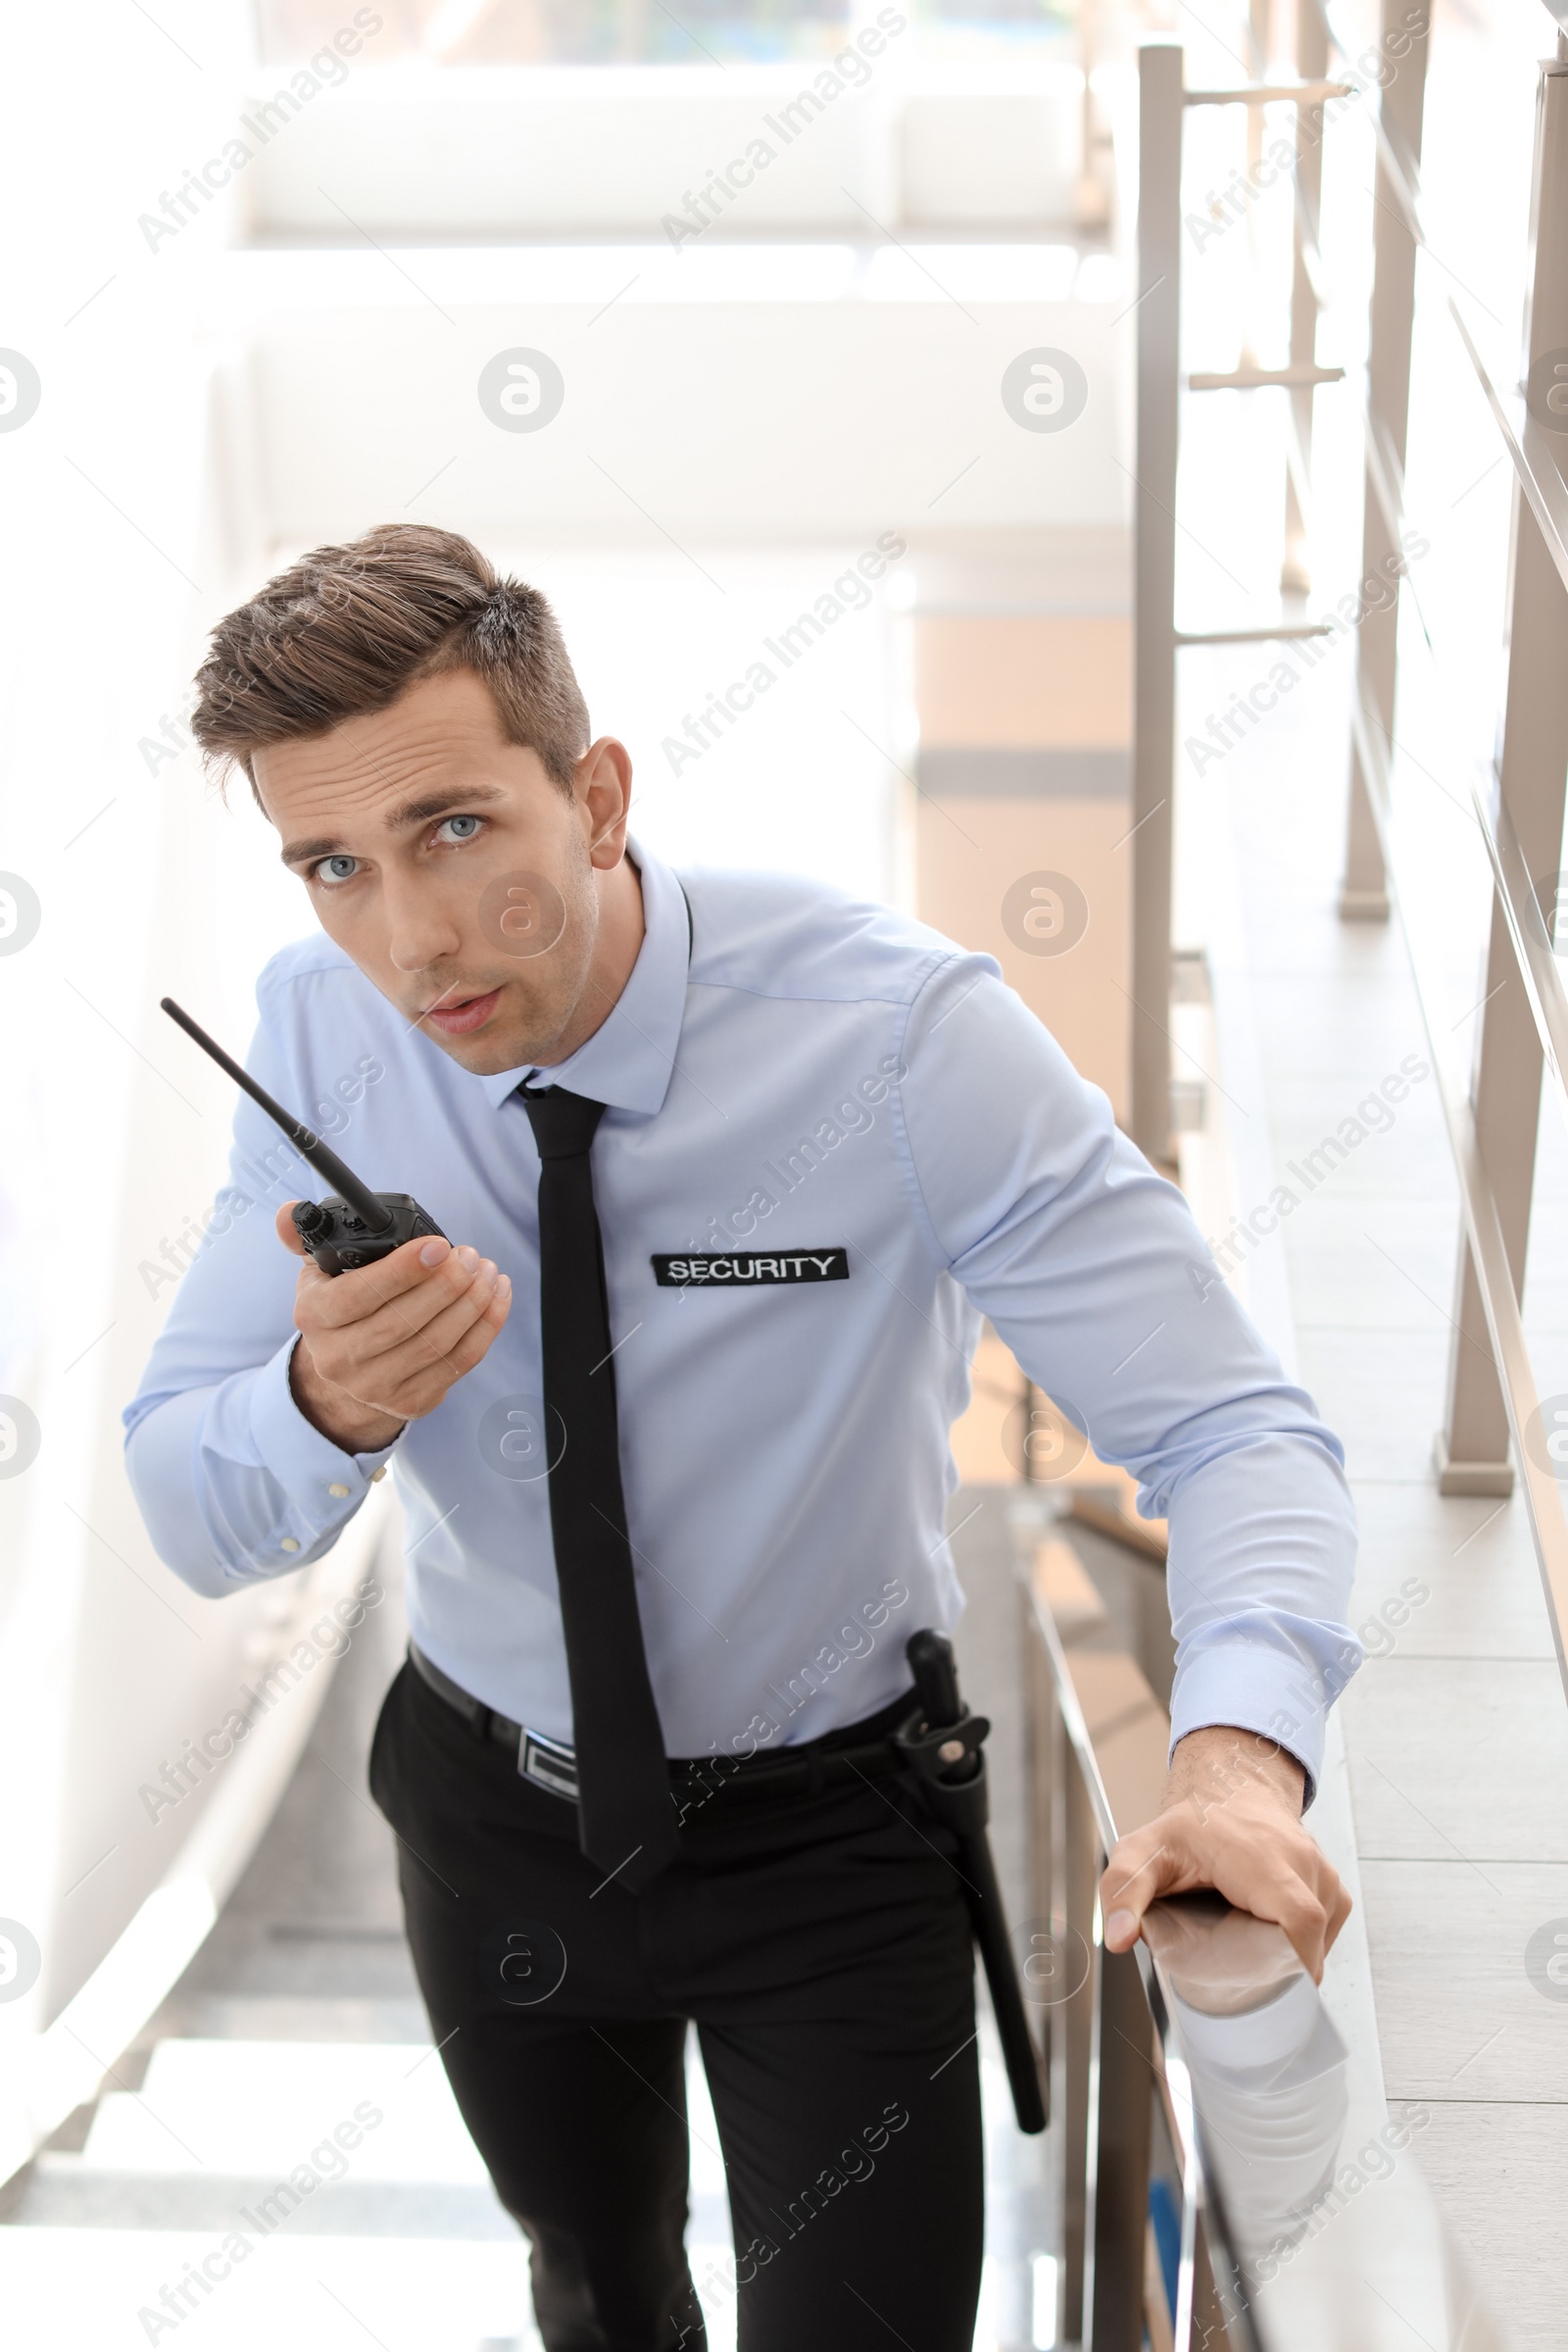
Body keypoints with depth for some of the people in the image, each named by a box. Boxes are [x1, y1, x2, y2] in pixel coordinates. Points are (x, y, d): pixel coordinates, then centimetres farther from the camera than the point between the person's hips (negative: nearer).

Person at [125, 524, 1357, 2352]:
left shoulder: (908, 1037, -26)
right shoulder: (318, 1033, -15)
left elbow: (1232, 1431, -28)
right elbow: (189, 1519, -10)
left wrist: (1240, 1759, -48)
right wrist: (326, 1408, -34)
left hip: (827, 1834, -3)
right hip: (493, 1808, 4)